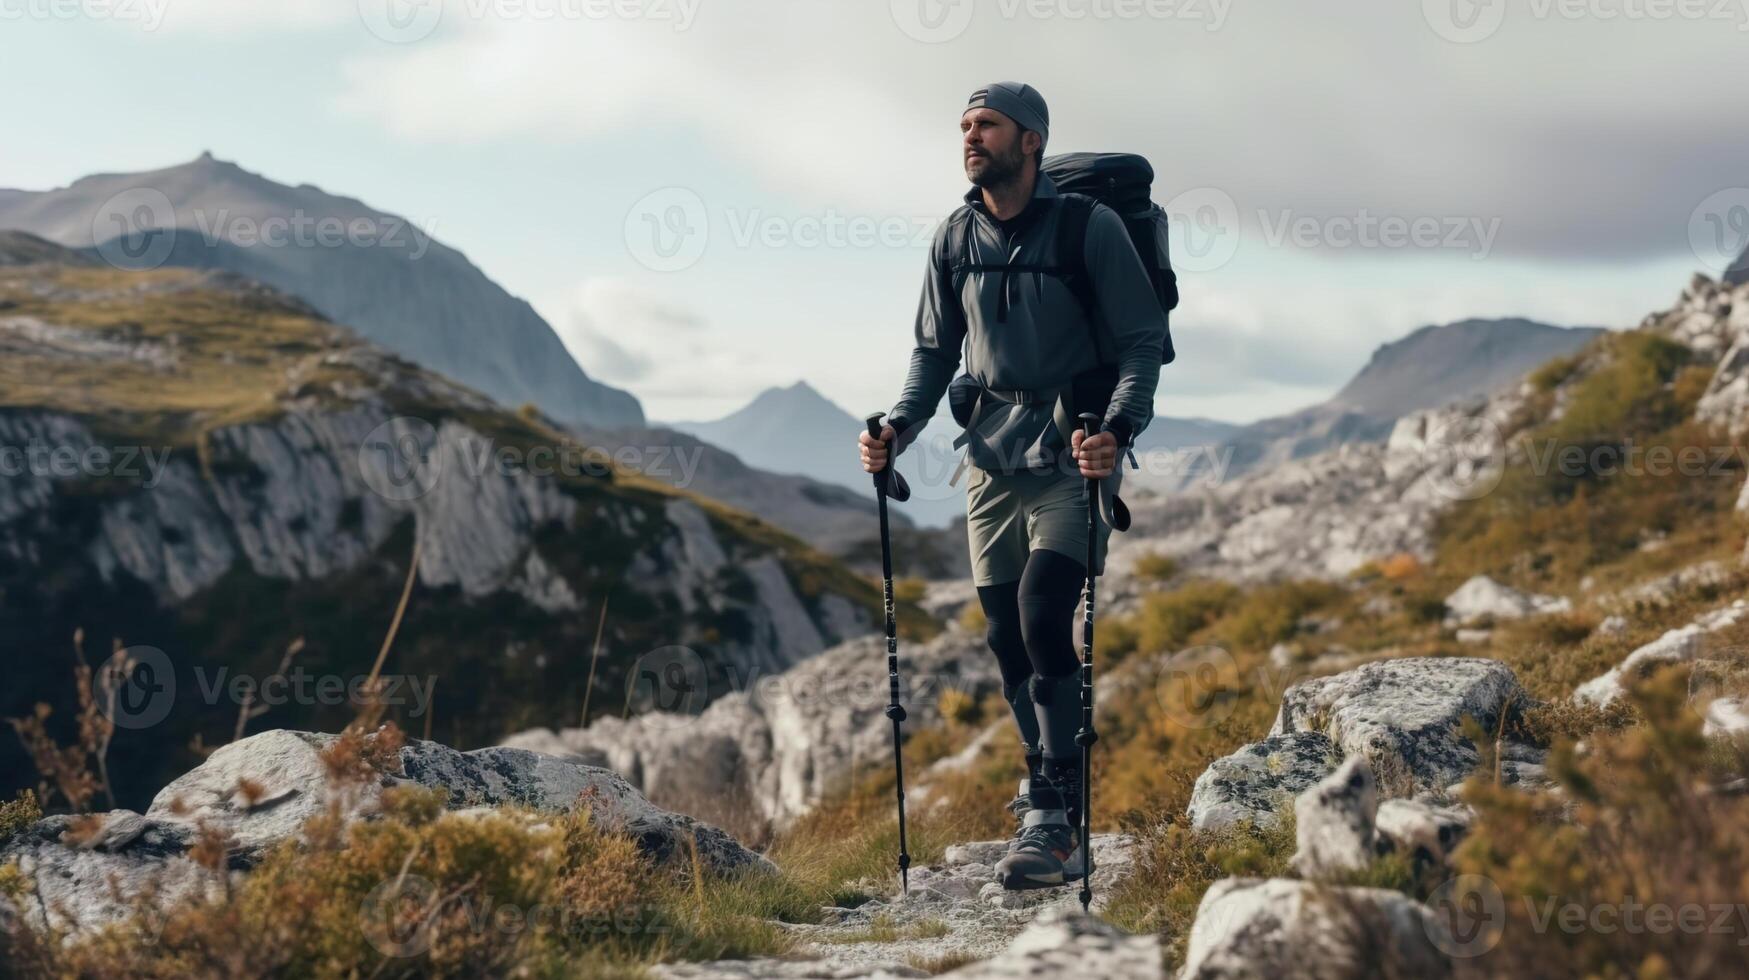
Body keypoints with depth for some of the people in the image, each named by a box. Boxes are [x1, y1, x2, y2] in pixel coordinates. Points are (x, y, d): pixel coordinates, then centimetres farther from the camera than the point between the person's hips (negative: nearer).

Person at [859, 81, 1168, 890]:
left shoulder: (1090, 228, -7)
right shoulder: (955, 238, 7)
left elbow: (1142, 341, -6)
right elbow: (934, 350, 16)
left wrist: (1116, 429, -23)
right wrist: (898, 429, -1)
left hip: (1072, 456, -5)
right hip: (992, 458, 5)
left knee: (1042, 617, -18)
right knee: (1006, 636, 7)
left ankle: (1056, 817, -12)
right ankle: (1050, 790, 25)